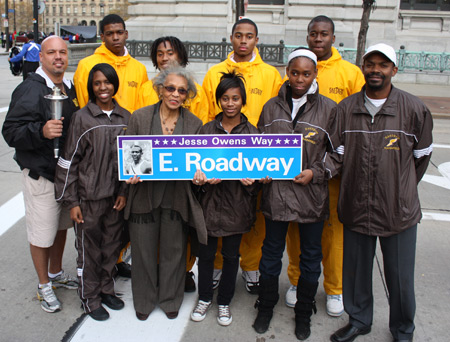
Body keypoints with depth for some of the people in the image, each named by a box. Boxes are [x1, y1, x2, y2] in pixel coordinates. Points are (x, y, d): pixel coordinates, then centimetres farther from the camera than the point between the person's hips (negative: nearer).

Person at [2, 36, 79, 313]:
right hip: (41, 175, -7)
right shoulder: (29, 90, -15)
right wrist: (41, 131, -34)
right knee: (41, 233, 5)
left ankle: (56, 273, 40)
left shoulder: (70, 88, 8)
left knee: (62, 225, 20)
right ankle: (44, 285, 25)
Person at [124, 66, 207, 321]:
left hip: (177, 197, 1)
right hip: (144, 195, 0)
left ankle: (170, 299, 37)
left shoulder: (194, 123, 1)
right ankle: (145, 300, 35)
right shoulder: (140, 117, -2)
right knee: (144, 250, 12)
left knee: (174, 251, 14)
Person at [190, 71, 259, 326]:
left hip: (237, 202, -1)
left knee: (231, 255, 11)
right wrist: (201, 177, -18)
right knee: (206, 253, 10)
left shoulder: (252, 132, 0)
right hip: (210, 199, 1)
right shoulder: (207, 130, 3)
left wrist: (249, 179, -19)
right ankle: (205, 298, 32)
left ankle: (224, 302, 30)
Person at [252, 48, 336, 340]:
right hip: (276, 191, 2)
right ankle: (266, 307, 36)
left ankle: (304, 313, 34)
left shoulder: (329, 108, -2)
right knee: (271, 253, 15)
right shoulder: (272, 107, 4)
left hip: (313, 195, -1)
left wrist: (316, 173, -12)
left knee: (311, 257, 13)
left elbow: (337, 152, 1)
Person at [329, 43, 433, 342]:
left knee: (400, 277, 11)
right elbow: (337, 156, 2)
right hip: (355, 207, 2)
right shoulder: (346, 108, 0)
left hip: (399, 211, -2)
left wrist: (400, 191, 12)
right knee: (356, 272, 17)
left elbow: (421, 157, 6)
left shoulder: (414, 109, -5)